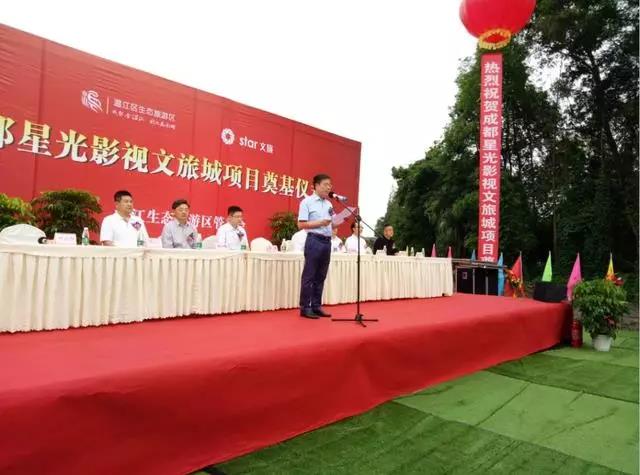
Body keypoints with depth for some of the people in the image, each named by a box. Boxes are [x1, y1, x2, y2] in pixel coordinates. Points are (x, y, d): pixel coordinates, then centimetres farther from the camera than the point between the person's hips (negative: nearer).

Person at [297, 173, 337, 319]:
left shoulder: (329, 204, 17)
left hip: (327, 241, 7)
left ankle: (316, 306, 18)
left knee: (320, 276, 10)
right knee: (309, 276, -2)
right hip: (314, 241, -7)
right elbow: (301, 225, -9)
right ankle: (305, 308, 5)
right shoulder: (307, 202, -3)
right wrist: (320, 222, -17)